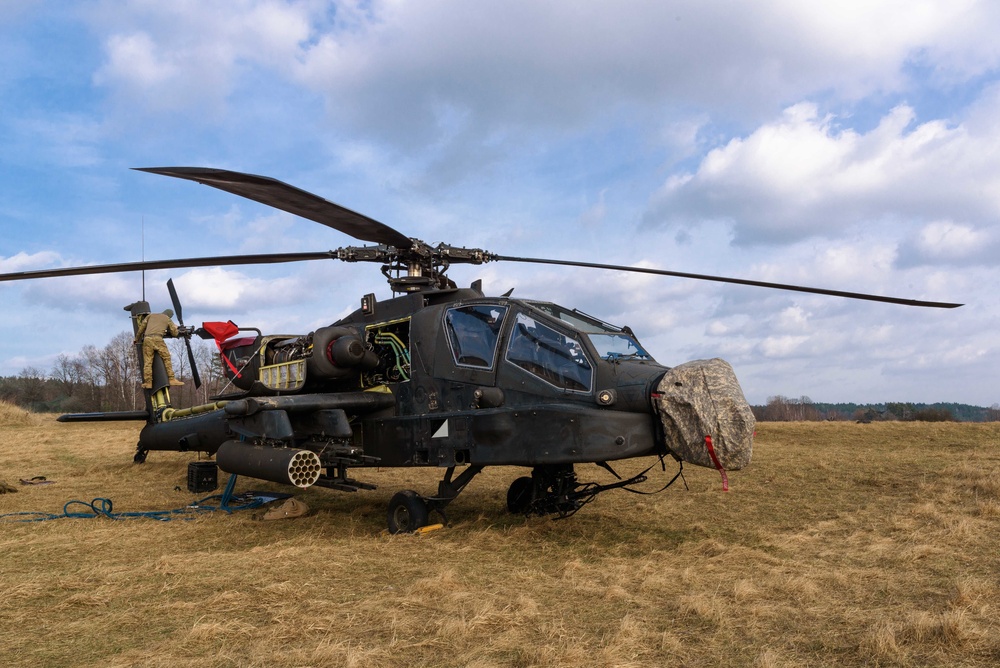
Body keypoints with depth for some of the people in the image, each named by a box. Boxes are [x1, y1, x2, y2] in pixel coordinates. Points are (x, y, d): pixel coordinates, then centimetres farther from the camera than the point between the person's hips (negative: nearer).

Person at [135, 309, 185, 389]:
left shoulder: (151, 315, 28)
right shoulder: (168, 319, 22)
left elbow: (142, 327, 22)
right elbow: (174, 333, 22)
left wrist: (136, 339, 30)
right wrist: (175, 328, 44)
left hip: (147, 339, 3)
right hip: (157, 339, -3)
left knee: (147, 361, 1)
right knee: (167, 358, 3)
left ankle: (148, 382, -5)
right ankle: (171, 379, -5)